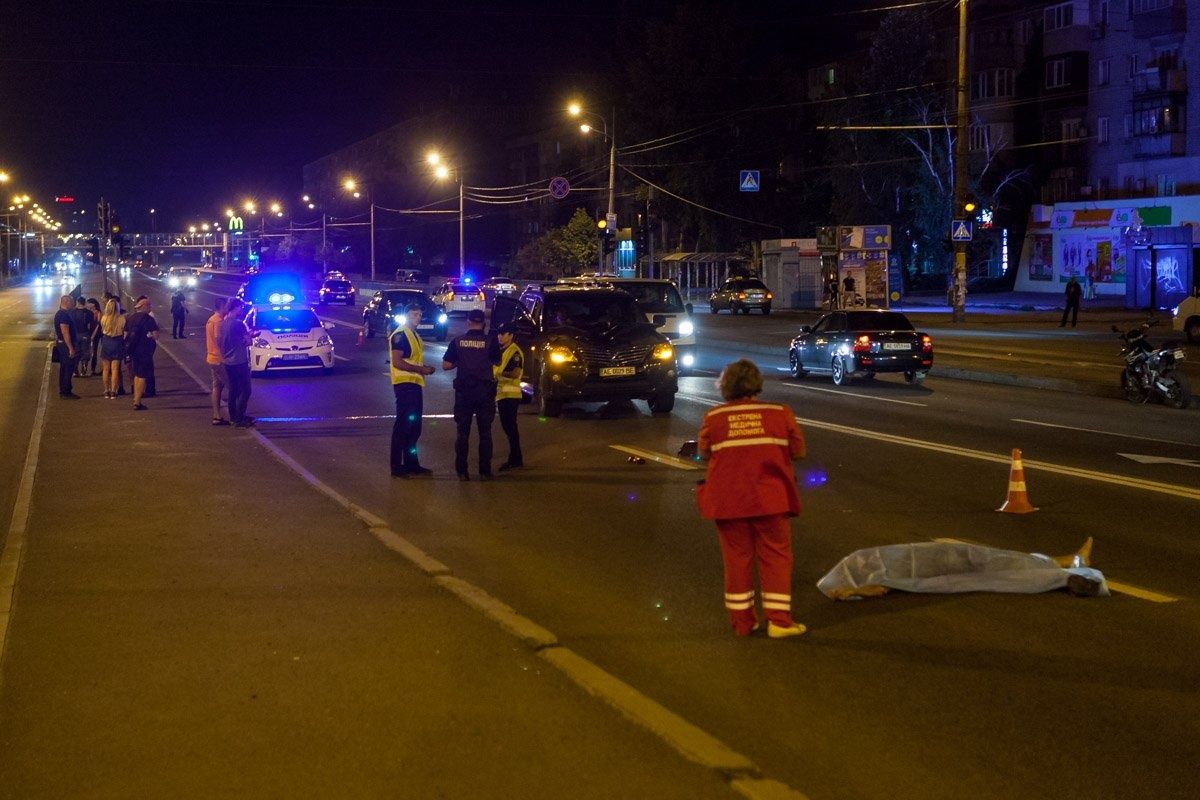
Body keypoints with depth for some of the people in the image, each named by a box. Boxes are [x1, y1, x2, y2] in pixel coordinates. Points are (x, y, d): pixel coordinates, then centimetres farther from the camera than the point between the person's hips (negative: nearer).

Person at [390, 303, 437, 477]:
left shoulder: (414, 335, 19)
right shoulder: (400, 335, -11)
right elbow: (397, 361, -20)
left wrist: (425, 369, 8)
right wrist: (420, 369, -19)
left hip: (415, 384, 10)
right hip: (405, 384, -10)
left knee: (414, 426, 14)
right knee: (403, 425, -8)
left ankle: (411, 463, 22)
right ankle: (397, 467, -5)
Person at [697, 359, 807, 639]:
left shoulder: (713, 417, -5)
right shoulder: (780, 413, -5)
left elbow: (704, 452, 5)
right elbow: (798, 450, 0)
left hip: (727, 500, 1)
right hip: (770, 498, -1)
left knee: (737, 558, 11)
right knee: (775, 556, 8)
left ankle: (742, 621, 16)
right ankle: (779, 620, 5)